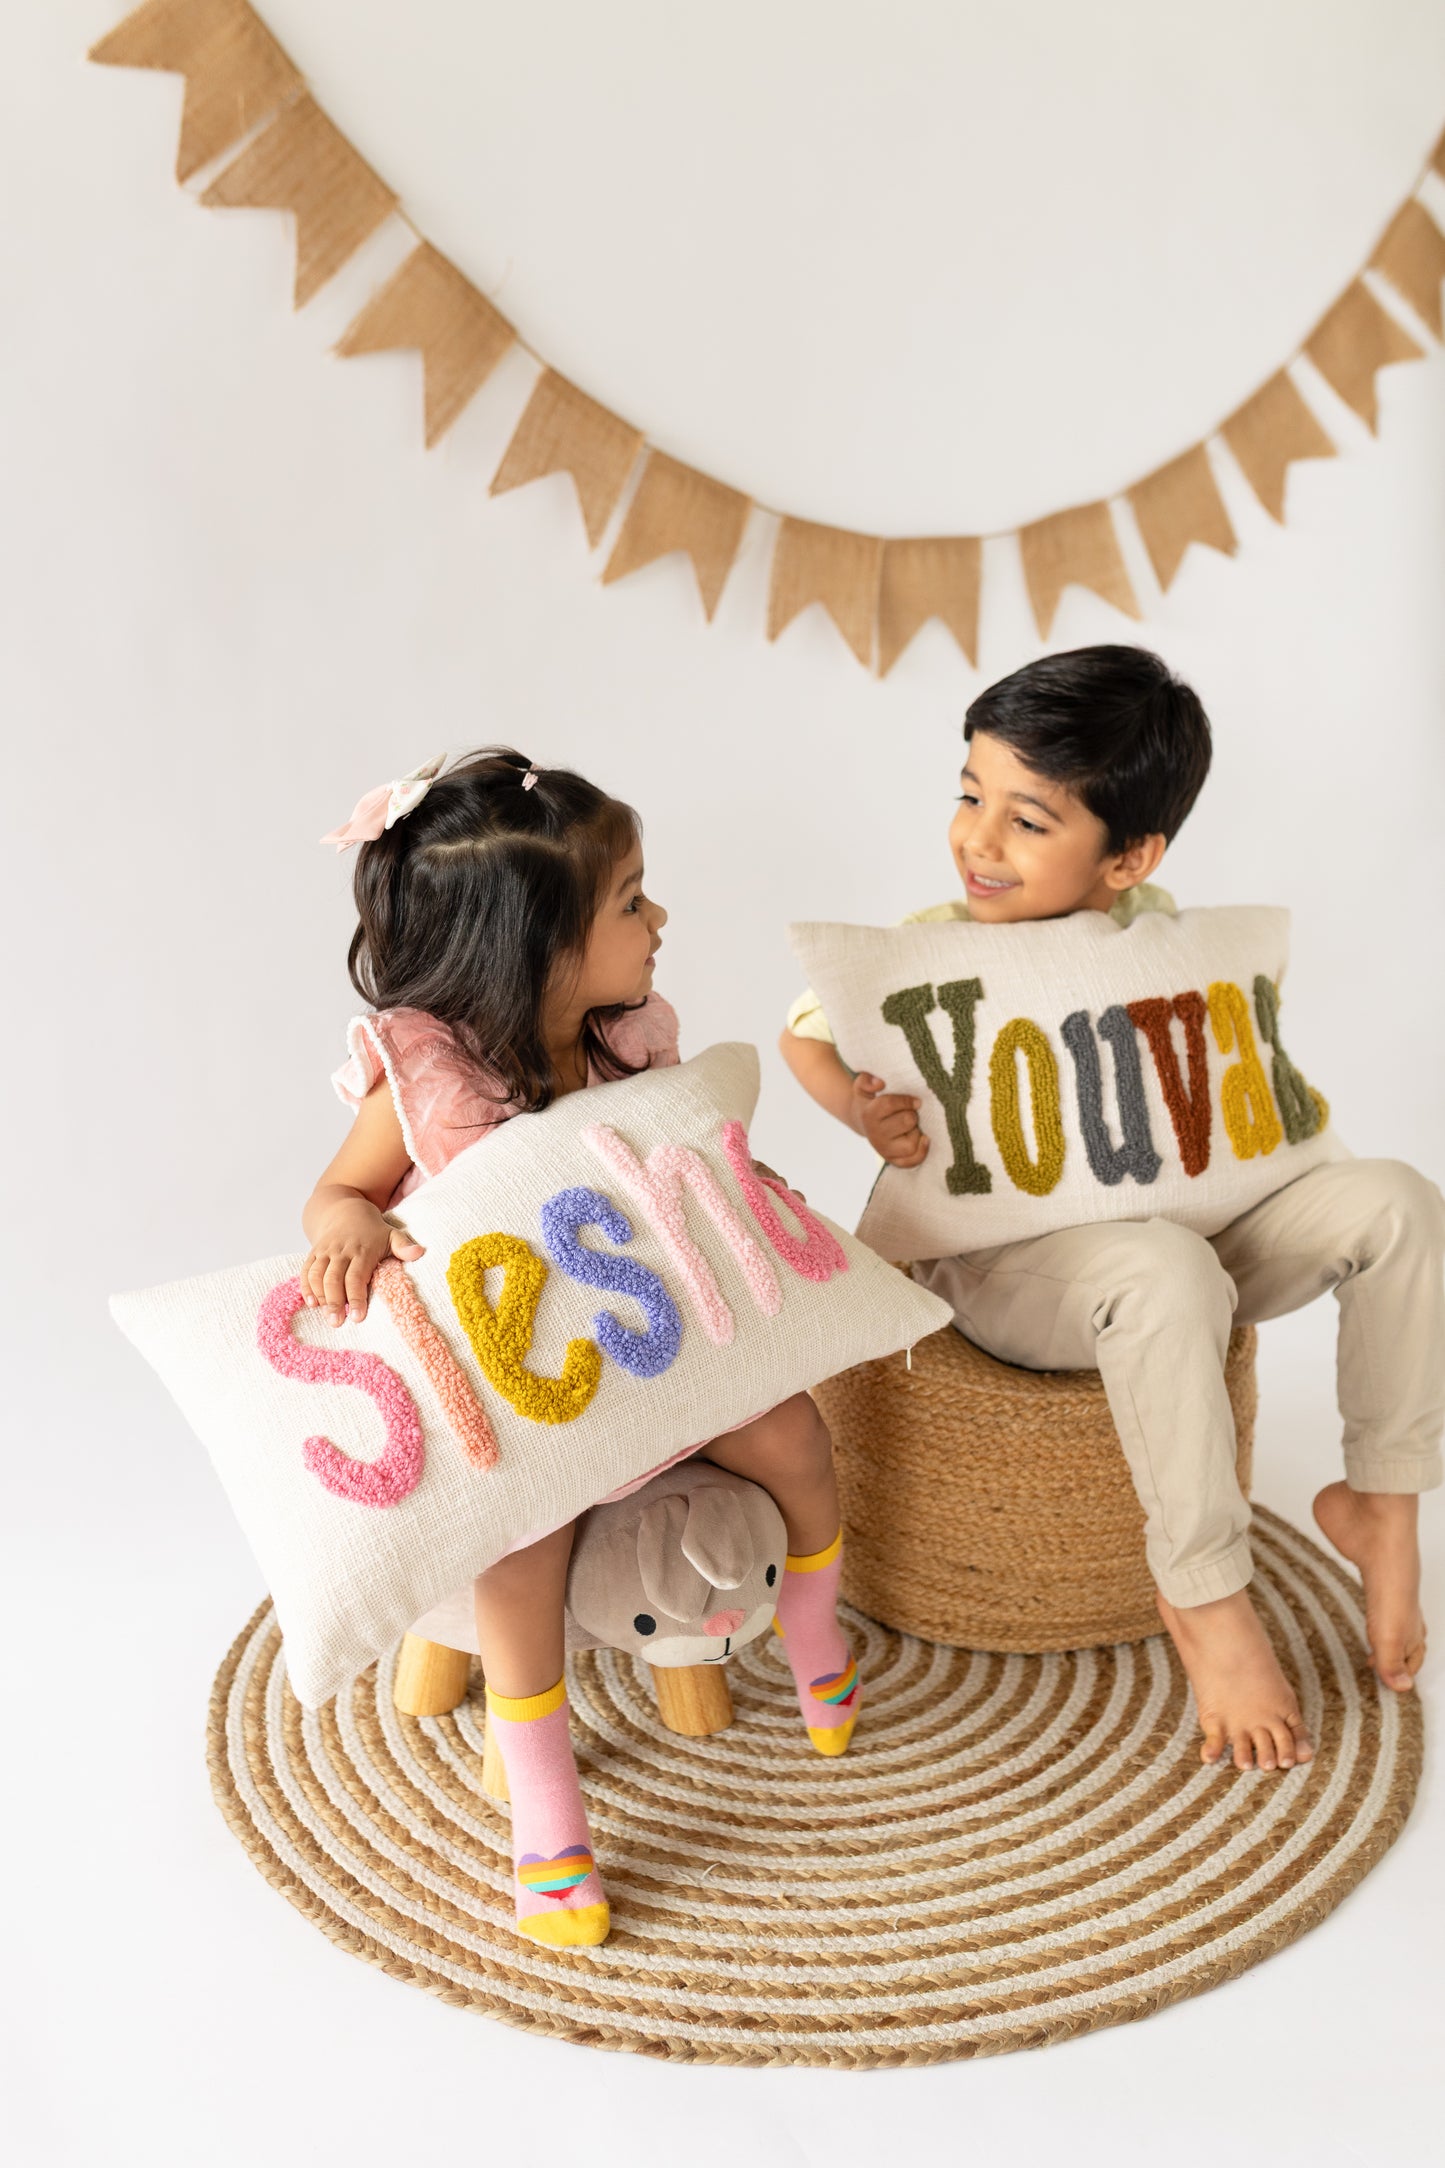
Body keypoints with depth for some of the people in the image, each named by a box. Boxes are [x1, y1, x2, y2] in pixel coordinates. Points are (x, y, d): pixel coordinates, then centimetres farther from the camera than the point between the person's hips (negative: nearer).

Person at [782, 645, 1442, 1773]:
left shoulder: (1161, 929, -1)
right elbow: (807, 1033, -1)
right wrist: (863, 1107, -21)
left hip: (1169, 1230, 5)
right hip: (1002, 1269, -5)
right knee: (1169, 1273, -39)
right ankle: (1206, 1596, -20)